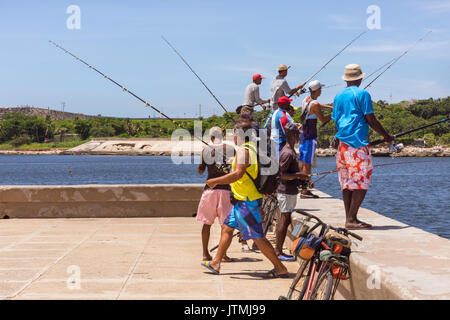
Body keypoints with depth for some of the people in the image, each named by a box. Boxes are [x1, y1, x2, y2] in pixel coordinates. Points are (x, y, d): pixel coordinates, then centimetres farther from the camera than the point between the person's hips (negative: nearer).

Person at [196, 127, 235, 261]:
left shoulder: (206, 150, -1)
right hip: (225, 189, -1)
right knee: (225, 223, 6)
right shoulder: (230, 149, -1)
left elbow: (200, 171, 4)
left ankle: (205, 253, 14)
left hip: (210, 188, 1)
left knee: (207, 223, 11)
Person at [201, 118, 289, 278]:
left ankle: (280, 268, -1)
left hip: (247, 201, -10)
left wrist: (215, 181, -22)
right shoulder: (253, 147, 11)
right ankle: (216, 263, 23)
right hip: (243, 200, 10)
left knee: (257, 237, -7)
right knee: (227, 228, 16)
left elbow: (238, 174, -30)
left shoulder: (243, 150, -18)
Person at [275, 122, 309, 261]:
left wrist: (301, 178, 17)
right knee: (285, 220, -6)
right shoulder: (287, 153, -18)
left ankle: (277, 250, 19)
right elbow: (282, 175, -23)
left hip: (290, 191, 10)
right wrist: (299, 175, -18)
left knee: (283, 220, 13)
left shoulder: (291, 150, 14)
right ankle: (278, 252, -1)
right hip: (286, 191, -10)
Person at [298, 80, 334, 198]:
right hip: (310, 135, -9)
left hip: (303, 132, 9)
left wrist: (331, 107, 25)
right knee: (307, 164, -7)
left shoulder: (306, 100, 9)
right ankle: (304, 190, -7)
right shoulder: (315, 105, -16)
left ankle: (302, 186, 23)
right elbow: (323, 120, -10)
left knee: (304, 162, 16)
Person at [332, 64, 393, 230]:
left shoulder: (338, 96, 15)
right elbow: (371, 120, -7)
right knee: (361, 182, -5)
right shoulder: (362, 94, -4)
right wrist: (386, 136, 3)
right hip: (358, 143, -7)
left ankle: (349, 219, 11)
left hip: (342, 143, 7)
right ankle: (351, 219, -9)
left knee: (347, 183, 9)